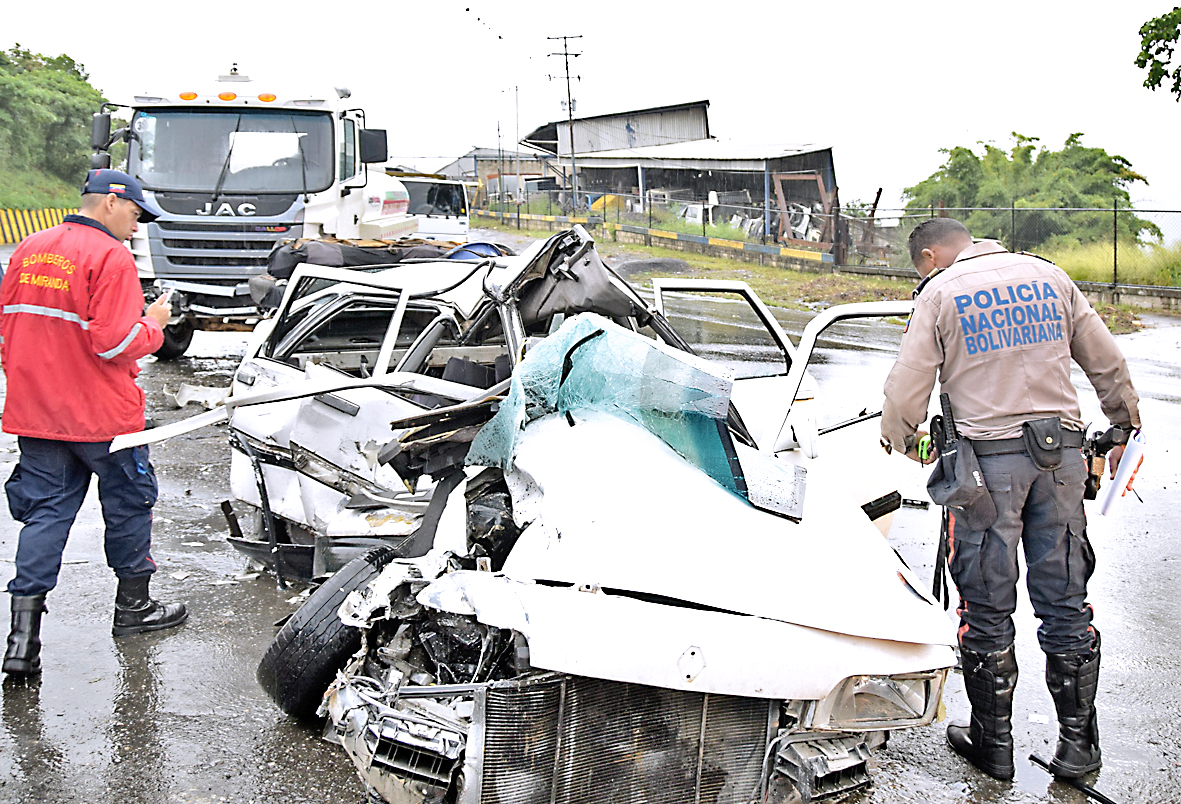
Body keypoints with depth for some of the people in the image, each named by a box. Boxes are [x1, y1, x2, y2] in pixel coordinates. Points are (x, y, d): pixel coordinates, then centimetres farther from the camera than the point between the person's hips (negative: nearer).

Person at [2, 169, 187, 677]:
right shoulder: (111, 257, -15)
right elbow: (113, 343, -21)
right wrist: (153, 323, -3)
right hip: (103, 416, -6)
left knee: (45, 512, 9)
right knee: (129, 503, 13)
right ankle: (133, 606, 28)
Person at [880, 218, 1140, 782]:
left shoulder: (940, 293, -1)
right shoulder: (1047, 275, 11)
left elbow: (908, 384, -4)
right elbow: (1106, 360, 15)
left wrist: (899, 437, 16)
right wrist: (1126, 422, 29)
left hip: (990, 455, -4)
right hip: (1062, 449, 4)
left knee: (987, 607, 6)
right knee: (1065, 601, 10)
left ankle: (993, 742, 16)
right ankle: (1078, 744, 17)